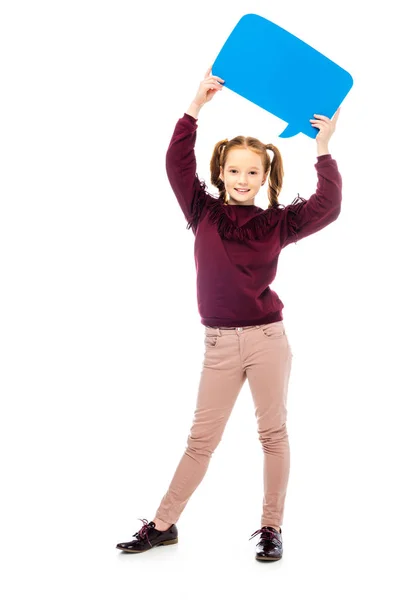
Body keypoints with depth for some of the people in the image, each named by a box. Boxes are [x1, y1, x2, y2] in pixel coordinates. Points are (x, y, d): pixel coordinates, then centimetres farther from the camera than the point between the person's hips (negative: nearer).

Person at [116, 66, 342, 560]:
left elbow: (328, 206, -5)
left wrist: (323, 151, -7)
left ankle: (271, 528, 20)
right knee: (201, 437, 6)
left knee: (273, 433, 7)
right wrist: (197, 106, -8)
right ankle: (163, 524, 18)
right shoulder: (203, 213, 4)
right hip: (219, 343, 1)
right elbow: (177, 162, -3)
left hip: (266, 339, 0)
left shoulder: (276, 223, 3)